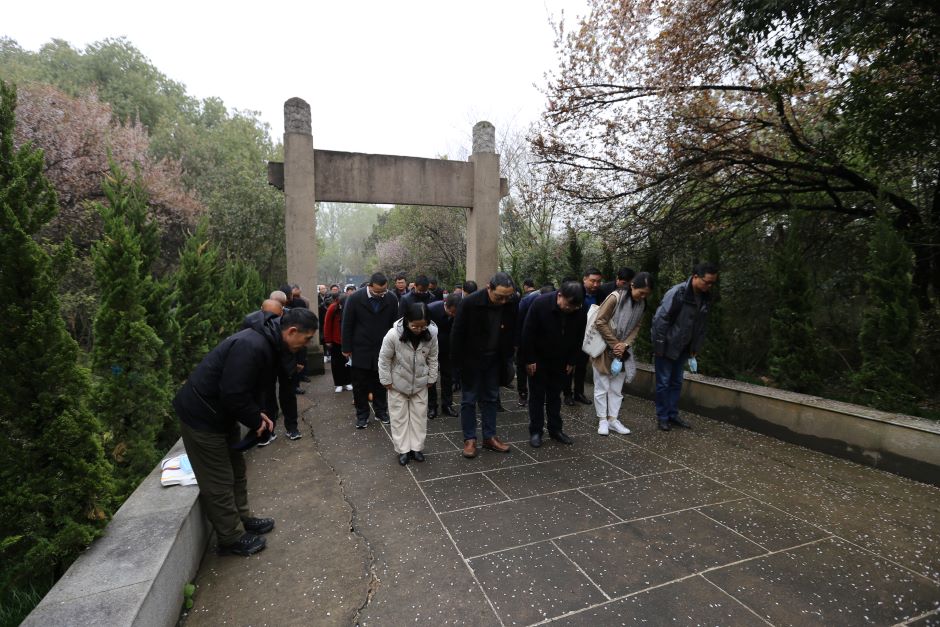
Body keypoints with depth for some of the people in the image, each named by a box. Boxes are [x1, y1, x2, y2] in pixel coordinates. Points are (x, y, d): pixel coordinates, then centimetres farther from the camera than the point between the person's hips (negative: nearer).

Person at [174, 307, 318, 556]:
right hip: (202, 417, -10)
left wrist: (261, 414, -4)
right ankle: (232, 538, 19)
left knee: (236, 470, 20)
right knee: (219, 482, 4)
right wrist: (256, 420, -16)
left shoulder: (270, 344, 1)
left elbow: (261, 386, 11)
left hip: (222, 414, 10)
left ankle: (242, 518, 36)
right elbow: (233, 394, -31)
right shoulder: (251, 347, -32)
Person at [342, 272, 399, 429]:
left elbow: (395, 324, 2)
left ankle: (381, 411, 28)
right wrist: (346, 348, -4)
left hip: (382, 350, 2)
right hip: (360, 350, -1)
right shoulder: (355, 298, -12)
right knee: (360, 385, 8)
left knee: (380, 383, 12)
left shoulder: (391, 299, -7)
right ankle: (362, 415, 22)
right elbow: (347, 325, -5)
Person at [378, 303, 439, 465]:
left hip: (420, 383, 2)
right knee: (399, 416, 8)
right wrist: (386, 381, -9)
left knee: (419, 415, 10)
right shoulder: (393, 334, -28)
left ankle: (416, 447, 24)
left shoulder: (431, 334, -20)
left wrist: (431, 378, 2)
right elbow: (384, 359, -15)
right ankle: (403, 449, 20)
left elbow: (432, 358, -4)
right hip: (398, 383, -2)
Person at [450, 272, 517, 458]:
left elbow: (511, 332, 1)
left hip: (494, 360, 4)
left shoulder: (511, 303, -13)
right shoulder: (470, 302, -23)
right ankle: (469, 439, 18)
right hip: (471, 359, -3)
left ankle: (490, 437, 26)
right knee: (469, 399, 6)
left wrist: (507, 359, 2)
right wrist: (457, 361, -12)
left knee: (490, 399, 14)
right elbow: (457, 334, -15)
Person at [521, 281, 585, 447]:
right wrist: (529, 359, -17)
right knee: (537, 395, 4)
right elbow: (528, 333, -19)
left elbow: (578, 338, 0)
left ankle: (555, 429, 23)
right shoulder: (540, 303, -25)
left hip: (560, 361, 3)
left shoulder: (579, 311, -15)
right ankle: (535, 431, 12)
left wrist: (572, 361, 0)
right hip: (538, 359, -3)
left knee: (555, 396, 12)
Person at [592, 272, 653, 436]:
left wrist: (625, 344, -14)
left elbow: (636, 328, 3)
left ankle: (613, 419, 20)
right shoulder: (615, 297, -19)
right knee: (602, 387, 3)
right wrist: (614, 344, -18)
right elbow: (600, 321, -20)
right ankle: (603, 420, 14)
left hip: (622, 351, 6)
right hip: (604, 349, -5)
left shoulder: (641, 304, 0)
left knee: (617, 388, 10)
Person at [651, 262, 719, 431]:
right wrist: (659, 346, -17)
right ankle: (662, 417, 16)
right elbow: (660, 319, -20)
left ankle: (673, 414, 26)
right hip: (667, 347, -6)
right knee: (663, 382, 4)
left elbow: (701, 325, 10)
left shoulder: (706, 298, 1)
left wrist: (695, 348, 8)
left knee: (676, 382, 14)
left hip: (683, 349, 6)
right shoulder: (677, 292, -21)